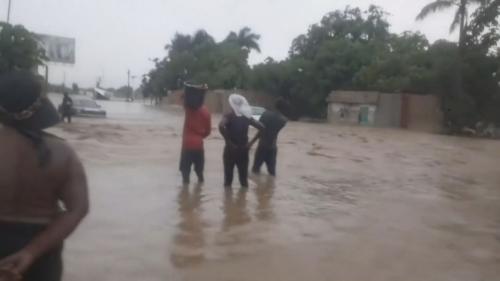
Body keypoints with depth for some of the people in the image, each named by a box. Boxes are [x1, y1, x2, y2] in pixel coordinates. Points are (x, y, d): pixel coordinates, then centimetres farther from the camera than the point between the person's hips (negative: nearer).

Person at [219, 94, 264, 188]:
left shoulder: (229, 116, -8)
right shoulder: (247, 117, 6)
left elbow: (221, 126, -27)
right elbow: (261, 128, 4)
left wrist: (228, 141, -19)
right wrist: (251, 142, 1)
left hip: (231, 149, -4)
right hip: (243, 150, 4)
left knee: (228, 177, 7)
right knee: (243, 178, 11)